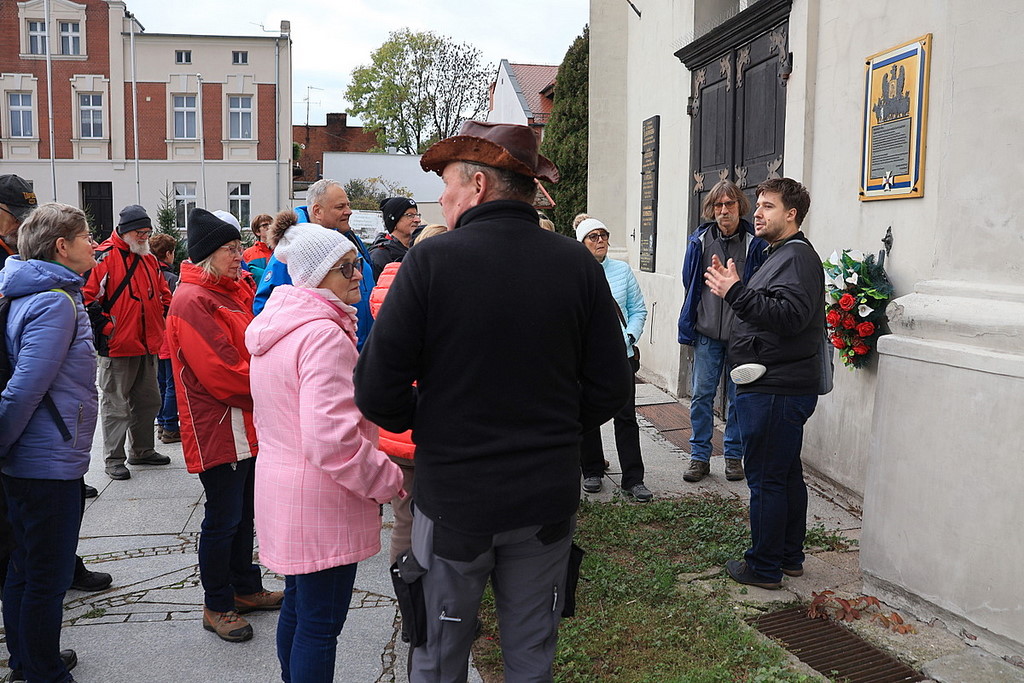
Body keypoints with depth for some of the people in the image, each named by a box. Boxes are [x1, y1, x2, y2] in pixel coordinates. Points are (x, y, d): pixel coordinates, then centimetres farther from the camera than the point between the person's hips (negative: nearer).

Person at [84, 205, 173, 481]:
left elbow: (163, 295, 24)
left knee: (148, 401, 16)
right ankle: (114, 459, 11)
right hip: (117, 347, -8)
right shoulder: (106, 257, -11)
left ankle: (142, 450, 30)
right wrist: (106, 329, -16)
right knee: (116, 405, 1)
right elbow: (88, 297, -16)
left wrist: (160, 323, 12)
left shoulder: (149, 259, 14)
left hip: (147, 345, 8)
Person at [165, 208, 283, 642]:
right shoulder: (192, 301, -17)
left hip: (247, 426, 9)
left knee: (244, 512, 19)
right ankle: (217, 606, 18)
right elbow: (221, 374, -22)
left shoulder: (235, 290, 12)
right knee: (223, 518, 2)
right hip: (218, 430, -9)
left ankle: (245, 588, 34)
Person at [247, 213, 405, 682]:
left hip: (280, 481, 10)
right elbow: (332, 437, -28)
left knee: (297, 607, 23)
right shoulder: (324, 335, -21)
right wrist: (389, 481, -16)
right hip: (321, 500, -10)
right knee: (321, 623, 2)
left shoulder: (275, 324, 11)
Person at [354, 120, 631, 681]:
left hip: (452, 495, -3)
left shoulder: (431, 261, -15)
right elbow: (609, 391, -2)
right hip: (548, 496, 3)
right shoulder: (578, 264, -5)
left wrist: (424, 426, 6)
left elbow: (378, 393, -14)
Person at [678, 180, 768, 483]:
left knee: (738, 397, 9)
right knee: (701, 394, 4)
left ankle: (734, 455, 23)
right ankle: (699, 456, 16)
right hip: (707, 333, 1)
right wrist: (688, 326, 8)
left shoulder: (755, 244, -4)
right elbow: (690, 283, 9)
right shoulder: (700, 240, 1)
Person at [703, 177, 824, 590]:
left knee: (766, 478, -3)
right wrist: (734, 288, 7)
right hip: (781, 386, 11)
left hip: (775, 392, -11)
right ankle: (790, 558, 29)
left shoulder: (797, 256, -13)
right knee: (787, 475, 17)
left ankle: (764, 567, 8)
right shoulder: (780, 254, 21)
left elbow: (790, 315, -27)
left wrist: (736, 292, -26)